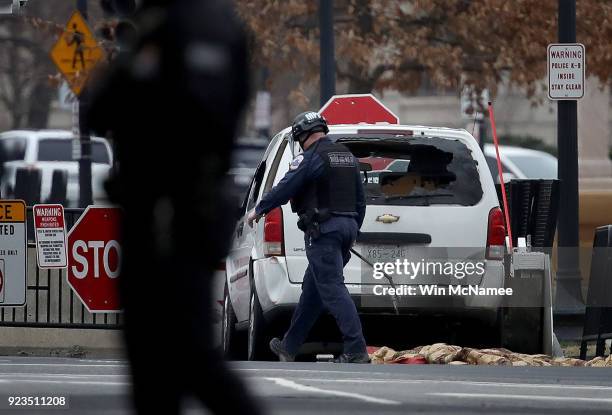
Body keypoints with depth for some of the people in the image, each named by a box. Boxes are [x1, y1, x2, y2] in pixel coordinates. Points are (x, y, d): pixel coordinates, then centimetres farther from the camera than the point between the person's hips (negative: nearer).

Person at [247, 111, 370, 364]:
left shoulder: (312, 158, -10)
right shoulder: (346, 156, 16)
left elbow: (285, 188, -11)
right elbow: (360, 201, 20)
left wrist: (258, 210, 3)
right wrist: (353, 232, 28)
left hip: (323, 229, -9)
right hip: (347, 227, 9)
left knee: (332, 290, -12)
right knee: (312, 289, 16)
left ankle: (356, 350, -22)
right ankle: (289, 347, 25)